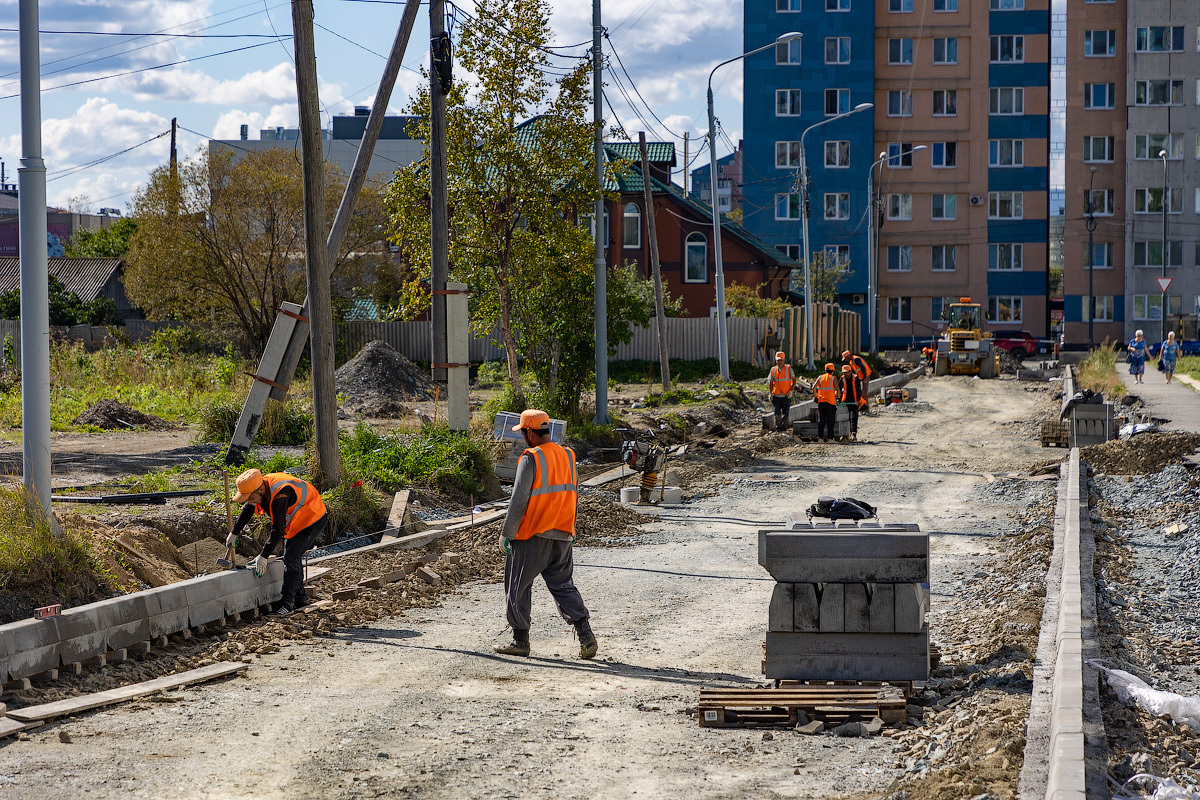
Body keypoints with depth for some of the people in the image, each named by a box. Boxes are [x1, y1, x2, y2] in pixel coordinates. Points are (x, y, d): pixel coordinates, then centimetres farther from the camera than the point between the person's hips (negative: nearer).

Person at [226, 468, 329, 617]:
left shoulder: (280, 495, -38)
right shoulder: (259, 487, -10)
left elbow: (278, 530, -33)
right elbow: (247, 510, 10)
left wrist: (264, 556, -29)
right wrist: (234, 533, 18)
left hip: (313, 520, -9)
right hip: (296, 520, 9)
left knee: (291, 559, -13)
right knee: (291, 558, 15)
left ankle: (287, 603, -6)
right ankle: (299, 598, 27)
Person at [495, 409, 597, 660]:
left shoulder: (531, 458, -14)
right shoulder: (567, 456, 7)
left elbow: (519, 499, -16)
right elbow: (569, 494, 12)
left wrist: (506, 533, -9)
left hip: (531, 536, -6)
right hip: (562, 535, 6)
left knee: (518, 586, 7)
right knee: (563, 585, 10)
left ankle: (520, 640, 12)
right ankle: (585, 635, -4)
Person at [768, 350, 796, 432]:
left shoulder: (788, 368, 1)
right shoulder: (773, 370, 6)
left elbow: (794, 380, 4)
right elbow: (771, 382, 10)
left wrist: (792, 391, -8)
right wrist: (770, 394, 1)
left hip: (786, 396, -1)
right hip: (776, 396, 1)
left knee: (785, 413, 2)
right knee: (777, 413, -7)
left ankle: (784, 426, 13)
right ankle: (778, 427, -3)